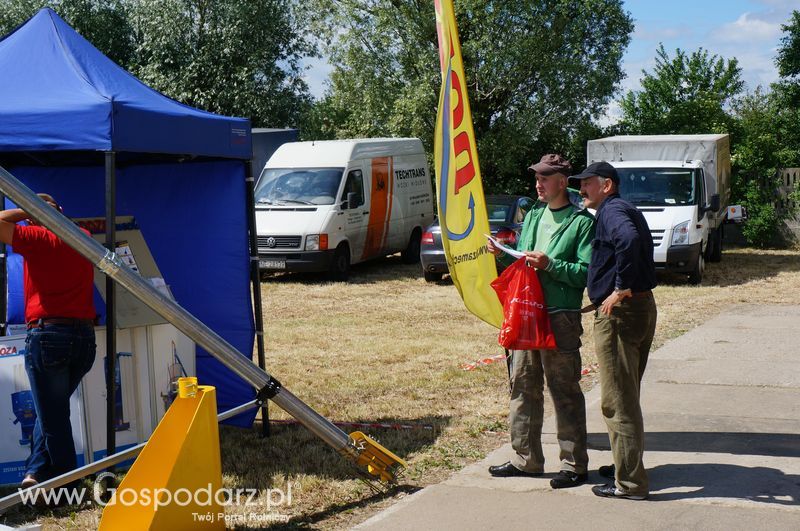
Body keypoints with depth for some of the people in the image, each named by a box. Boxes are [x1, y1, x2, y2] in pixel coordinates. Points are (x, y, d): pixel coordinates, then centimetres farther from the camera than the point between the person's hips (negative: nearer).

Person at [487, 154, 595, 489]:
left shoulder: (581, 222, -7)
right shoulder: (533, 217, 16)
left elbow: (587, 272, -14)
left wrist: (550, 265, -21)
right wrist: (502, 255, 3)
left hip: (561, 317, -7)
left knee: (565, 391, -2)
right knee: (523, 386, 12)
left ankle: (574, 465, 6)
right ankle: (526, 459, 22)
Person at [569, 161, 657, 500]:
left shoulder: (612, 210, -13)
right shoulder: (628, 211, 20)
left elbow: (629, 240, -32)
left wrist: (621, 290, -27)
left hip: (620, 312, -10)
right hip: (642, 307, 10)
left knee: (617, 400, -5)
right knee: (627, 396, 21)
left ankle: (629, 483, -1)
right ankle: (626, 465, 32)